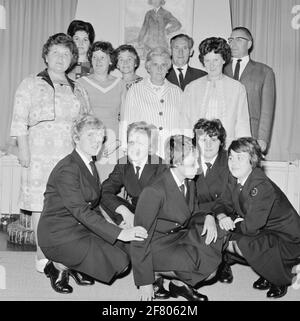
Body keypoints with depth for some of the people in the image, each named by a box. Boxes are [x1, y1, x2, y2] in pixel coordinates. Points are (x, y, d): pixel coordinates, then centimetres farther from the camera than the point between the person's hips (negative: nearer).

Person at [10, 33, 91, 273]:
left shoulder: (77, 90, 19)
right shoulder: (31, 85, 9)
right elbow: (20, 121, 1)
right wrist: (23, 151, -8)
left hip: (72, 155, 3)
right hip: (41, 154, -3)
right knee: (41, 205, -2)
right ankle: (42, 256, 7)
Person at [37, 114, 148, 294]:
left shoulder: (90, 165, 11)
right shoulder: (67, 168, -19)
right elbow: (80, 211, -26)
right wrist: (119, 233, -30)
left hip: (83, 227, 9)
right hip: (59, 234, -9)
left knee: (129, 249, -3)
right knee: (118, 262, -17)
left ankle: (77, 268, 12)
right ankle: (59, 266, 0)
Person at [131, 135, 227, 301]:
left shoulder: (189, 183, 0)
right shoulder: (154, 192, -25)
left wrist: (209, 217, -9)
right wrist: (145, 282, -17)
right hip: (157, 245, -8)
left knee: (222, 235, -12)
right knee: (206, 267, -25)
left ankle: (181, 283, -1)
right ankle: (158, 273, -1)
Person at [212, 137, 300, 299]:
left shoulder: (262, 186, -29)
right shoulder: (236, 182, -3)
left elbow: (252, 227, -29)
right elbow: (221, 204, 3)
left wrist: (233, 223, -12)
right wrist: (222, 217, -19)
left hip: (287, 240, -8)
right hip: (263, 233, 8)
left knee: (240, 245, -28)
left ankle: (281, 276, 2)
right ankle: (267, 270, 14)